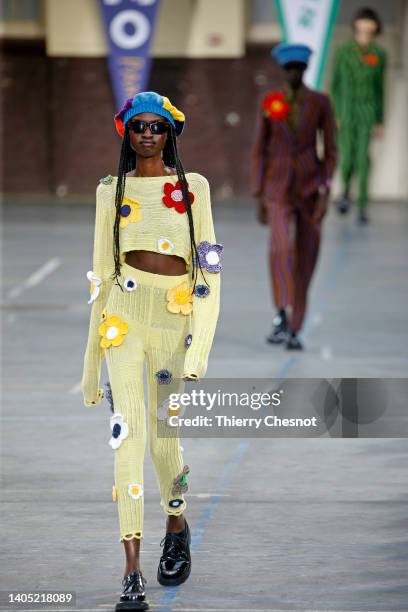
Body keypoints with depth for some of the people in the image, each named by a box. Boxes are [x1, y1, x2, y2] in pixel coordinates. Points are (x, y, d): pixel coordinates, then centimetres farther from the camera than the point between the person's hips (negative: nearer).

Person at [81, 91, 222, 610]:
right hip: (125, 312, 0)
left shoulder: (193, 188, 6)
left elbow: (208, 268, 2)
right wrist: (91, 361, 11)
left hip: (176, 316, 0)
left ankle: (177, 524, 37)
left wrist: (200, 343, -9)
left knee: (164, 431, 5)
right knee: (128, 428, -13)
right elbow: (101, 273, 12)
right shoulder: (111, 191, 9)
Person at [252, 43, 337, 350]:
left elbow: (331, 149, 0)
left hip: (311, 185, 1)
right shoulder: (269, 103, 0)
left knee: (305, 261, 4)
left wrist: (325, 191, -12)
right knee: (282, 247, -26)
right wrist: (259, 196, -1)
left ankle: (293, 330, 15)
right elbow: (260, 150, 3)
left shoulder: (321, 102, -2)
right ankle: (283, 314, -26)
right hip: (278, 187, -1)